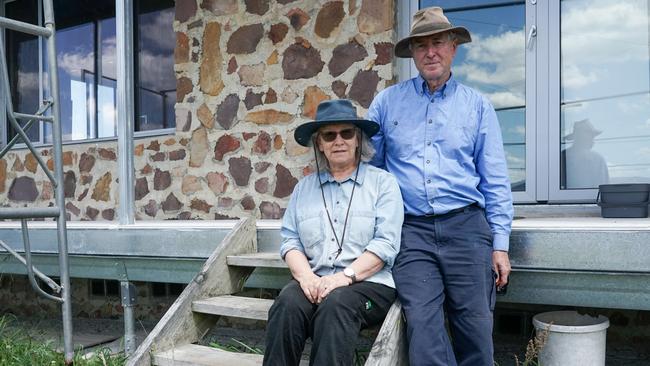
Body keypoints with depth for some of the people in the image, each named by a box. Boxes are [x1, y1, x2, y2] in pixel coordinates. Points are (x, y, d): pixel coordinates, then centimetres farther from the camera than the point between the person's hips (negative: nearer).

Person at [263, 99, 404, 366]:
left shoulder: (382, 182, 5)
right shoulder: (304, 187, 18)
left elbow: (385, 243, -5)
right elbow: (290, 240, 9)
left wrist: (345, 276, -17)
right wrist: (306, 276, -11)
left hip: (368, 283, -2)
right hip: (315, 283, 3)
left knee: (335, 304, -34)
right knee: (288, 303, -29)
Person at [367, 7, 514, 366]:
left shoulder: (477, 105, 10)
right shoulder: (387, 102, 11)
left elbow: (495, 181, 8)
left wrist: (500, 245, 2)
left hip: (466, 227, 1)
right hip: (411, 231, 0)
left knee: (476, 330, 1)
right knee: (423, 326, -11)